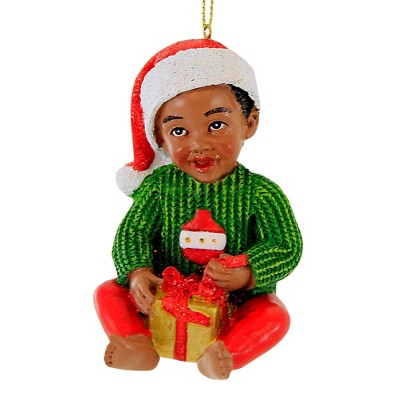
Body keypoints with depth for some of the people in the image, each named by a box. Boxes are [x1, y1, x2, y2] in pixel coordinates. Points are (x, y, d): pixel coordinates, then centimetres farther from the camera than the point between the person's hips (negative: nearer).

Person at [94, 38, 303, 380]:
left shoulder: (260, 192, -14)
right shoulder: (158, 185, -8)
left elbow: (287, 247, -13)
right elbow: (131, 232, -6)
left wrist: (248, 273, -31)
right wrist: (138, 272, -26)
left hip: (236, 300, -1)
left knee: (275, 314, -25)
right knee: (107, 292, -9)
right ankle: (141, 346, -21)